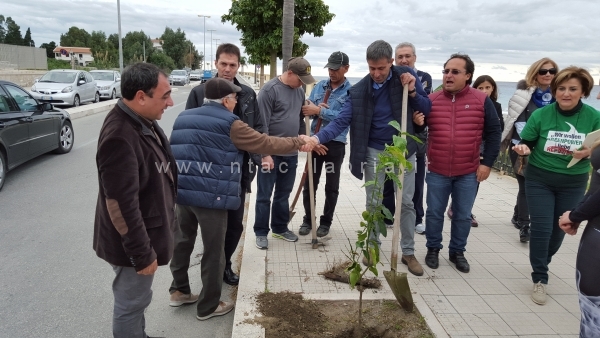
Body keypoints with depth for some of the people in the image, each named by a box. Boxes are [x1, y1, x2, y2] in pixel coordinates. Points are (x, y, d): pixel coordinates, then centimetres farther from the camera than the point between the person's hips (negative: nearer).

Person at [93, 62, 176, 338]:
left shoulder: (144, 120, 1)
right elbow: (122, 205, -29)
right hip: (133, 242, -9)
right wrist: (142, 253, -22)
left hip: (146, 232, 9)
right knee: (131, 302, 12)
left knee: (136, 299, 27)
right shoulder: (120, 138, -30)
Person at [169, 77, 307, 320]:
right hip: (211, 196, -7)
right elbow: (266, 144, -5)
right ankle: (208, 306, 18)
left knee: (183, 241, 22)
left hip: (181, 191, 7)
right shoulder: (229, 124, -7)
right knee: (213, 251, 6)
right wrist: (299, 142, 5)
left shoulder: (183, 118, 15)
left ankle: (179, 291, 34)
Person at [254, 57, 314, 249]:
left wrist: (302, 134, 3)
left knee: (283, 194, 16)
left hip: (291, 153, 6)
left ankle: (280, 228, 30)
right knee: (264, 195, 5)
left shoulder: (299, 91, 9)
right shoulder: (270, 89, -12)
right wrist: (265, 153, -17)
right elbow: (262, 125, -15)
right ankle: (261, 232, 17)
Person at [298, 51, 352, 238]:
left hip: (336, 144, -3)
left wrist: (319, 111, -20)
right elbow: (307, 109, 6)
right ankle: (308, 219, 24)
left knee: (332, 187, 10)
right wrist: (315, 109, -15)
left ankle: (325, 222, 24)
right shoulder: (319, 86, 7)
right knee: (309, 184, 9)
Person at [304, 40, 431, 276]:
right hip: (375, 152, 0)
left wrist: (412, 92, -20)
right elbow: (342, 121, -18)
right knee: (374, 202, 9)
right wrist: (318, 138, -35)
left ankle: (408, 252, 19)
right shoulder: (359, 90, -10)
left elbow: (427, 109, -1)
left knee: (406, 202, 7)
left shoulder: (406, 75, -7)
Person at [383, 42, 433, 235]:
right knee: (388, 180, 9)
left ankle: (416, 219, 22)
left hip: (416, 139, 0)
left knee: (416, 182, 9)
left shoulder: (423, 77, 4)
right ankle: (386, 216, 24)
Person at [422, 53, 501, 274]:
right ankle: (433, 249, 28)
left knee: (463, 216, 12)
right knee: (434, 213, 10)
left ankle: (457, 252, 30)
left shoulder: (481, 101, -3)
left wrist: (487, 162, -3)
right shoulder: (431, 100, -2)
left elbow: (493, 132, 1)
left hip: (468, 173, 0)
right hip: (437, 172, 0)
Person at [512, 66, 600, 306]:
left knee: (560, 229, 15)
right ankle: (539, 279, 9)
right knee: (541, 227, -5)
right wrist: (523, 148, -24)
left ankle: (542, 263, 42)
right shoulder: (541, 115, -10)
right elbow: (526, 142, -2)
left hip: (573, 183, 2)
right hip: (539, 180, -2)